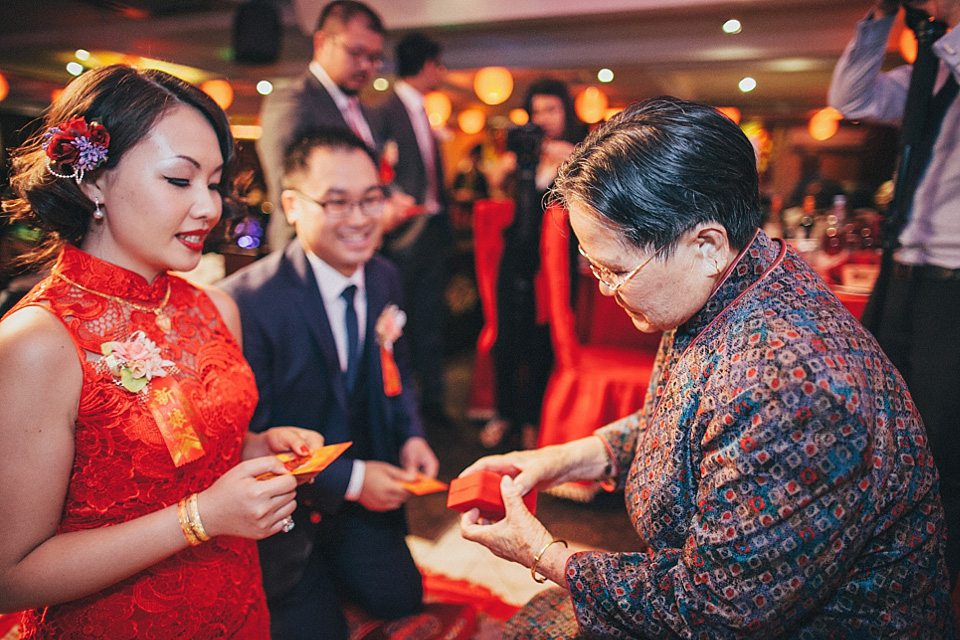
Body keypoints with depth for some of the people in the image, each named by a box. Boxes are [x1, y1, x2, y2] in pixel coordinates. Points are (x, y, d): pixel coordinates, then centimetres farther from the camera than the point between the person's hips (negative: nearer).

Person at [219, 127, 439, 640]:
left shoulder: (385, 278, -5)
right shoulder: (245, 301, -27)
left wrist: (410, 435, -6)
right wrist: (348, 479, -22)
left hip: (363, 487, 6)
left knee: (400, 597, 10)